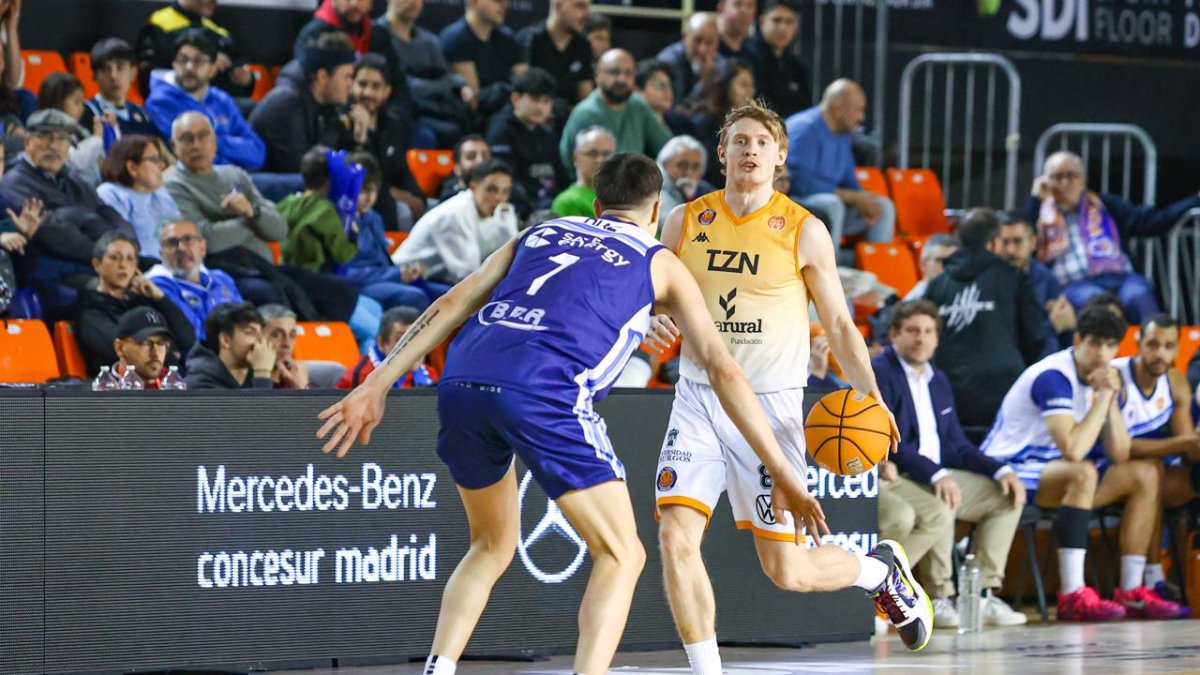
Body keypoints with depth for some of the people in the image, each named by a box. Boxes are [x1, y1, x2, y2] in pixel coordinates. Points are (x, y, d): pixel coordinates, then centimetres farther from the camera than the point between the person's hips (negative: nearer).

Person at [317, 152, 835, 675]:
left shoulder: (539, 234, 33)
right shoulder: (661, 264, 23)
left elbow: (451, 305, 22)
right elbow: (722, 370, 16)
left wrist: (376, 387, 19)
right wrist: (783, 475, 16)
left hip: (462, 382, 5)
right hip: (543, 395, -5)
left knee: (493, 546, 27)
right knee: (621, 556, 7)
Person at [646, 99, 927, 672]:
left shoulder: (804, 231, -1)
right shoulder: (685, 222, 5)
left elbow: (838, 324, 3)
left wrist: (869, 395, -12)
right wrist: (654, 326, -9)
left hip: (769, 405, -2)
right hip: (698, 397, 3)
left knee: (786, 569, -2)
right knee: (676, 537, -16)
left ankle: (881, 570, 29)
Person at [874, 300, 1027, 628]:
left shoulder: (938, 380, 18)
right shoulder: (878, 374, -10)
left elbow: (956, 444, 18)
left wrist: (1001, 470, 0)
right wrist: (936, 475, -29)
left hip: (933, 477, 9)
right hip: (888, 479, -9)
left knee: (1006, 496, 3)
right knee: (938, 512, -36)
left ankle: (983, 596, -2)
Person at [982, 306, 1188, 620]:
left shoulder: (1101, 378, 6)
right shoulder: (1053, 377, -22)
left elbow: (1119, 455, 1)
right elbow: (1073, 450, -33)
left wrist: (1112, 399, -10)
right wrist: (1102, 397, -24)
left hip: (1055, 473, 9)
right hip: (1008, 470, -9)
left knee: (1144, 475, 2)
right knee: (1083, 473, -36)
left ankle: (1131, 593, 0)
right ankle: (1072, 595, -39)